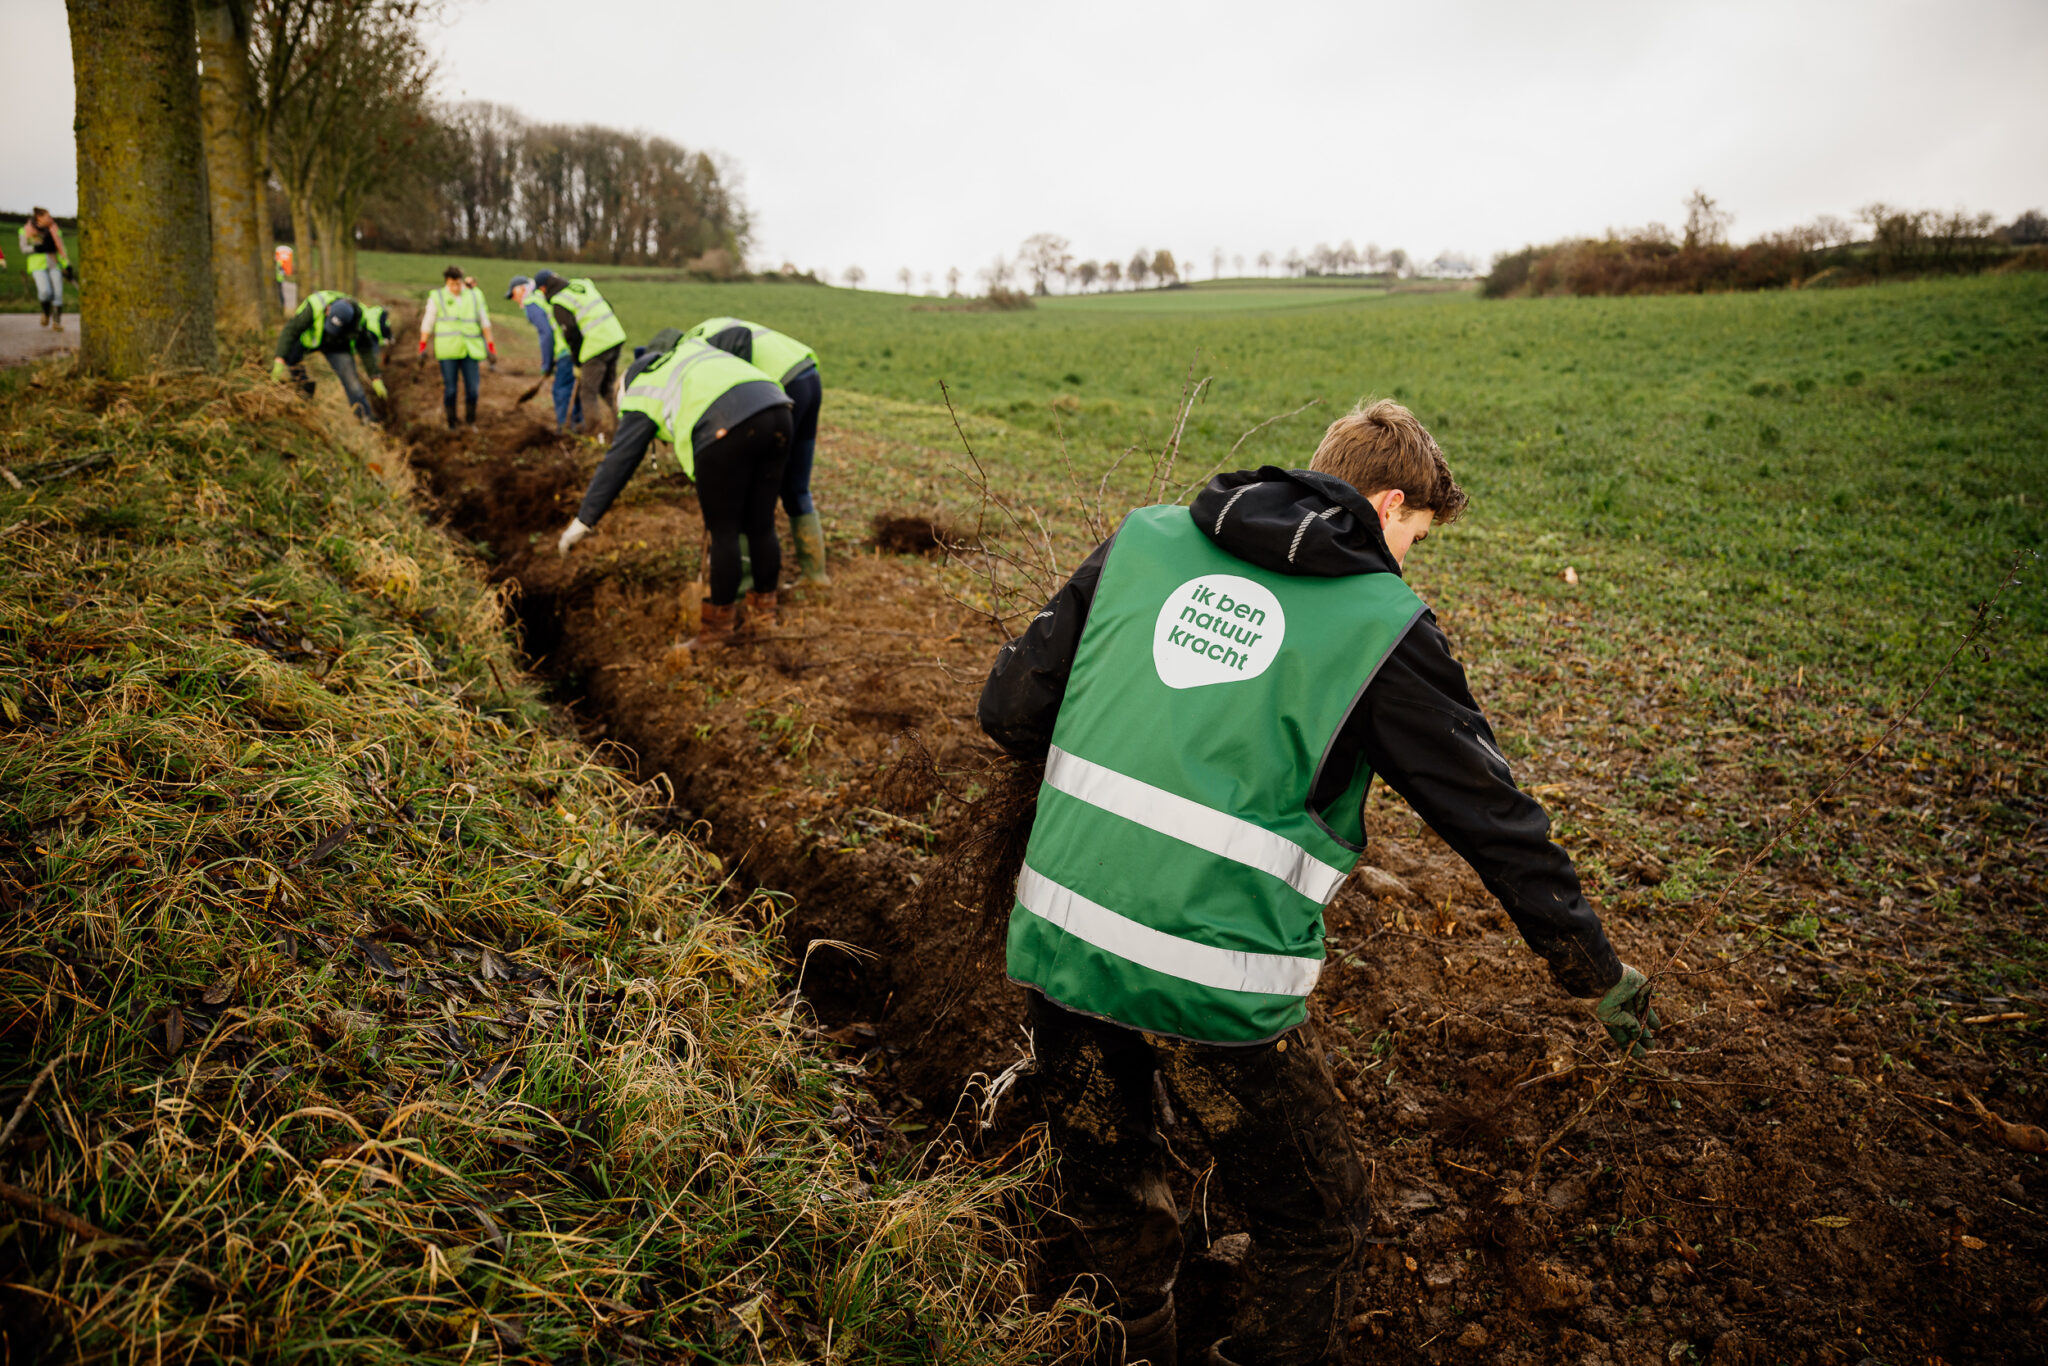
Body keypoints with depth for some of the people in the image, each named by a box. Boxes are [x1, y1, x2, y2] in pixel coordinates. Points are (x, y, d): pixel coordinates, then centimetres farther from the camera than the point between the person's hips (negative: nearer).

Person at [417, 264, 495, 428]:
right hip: (447, 351, -2)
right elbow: (427, 323, 4)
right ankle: (451, 424, 10)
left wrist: (491, 346, 8)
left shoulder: (475, 296, 7)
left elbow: (484, 322, 12)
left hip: (470, 351, 2)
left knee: (472, 388, -4)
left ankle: (470, 421, 15)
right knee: (450, 388, -2)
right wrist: (422, 346, 2)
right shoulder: (437, 298, 0)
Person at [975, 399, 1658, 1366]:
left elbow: (1011, 710, 7)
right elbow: (1490, 814, 3)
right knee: (1315, 1227, 21)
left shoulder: (1143, 538, 7)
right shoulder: (1383, 627, -3)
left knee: (1104, 1184, 29)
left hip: (1056, 935, 5)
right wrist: (1595, 969, 17)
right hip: (1215, 983, -5)